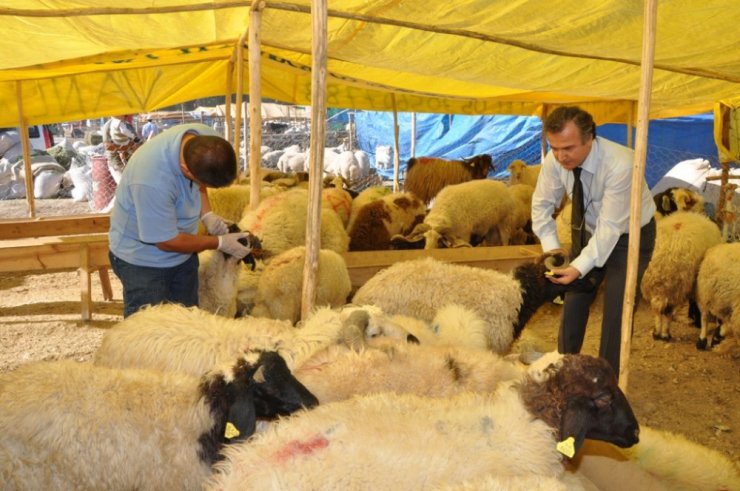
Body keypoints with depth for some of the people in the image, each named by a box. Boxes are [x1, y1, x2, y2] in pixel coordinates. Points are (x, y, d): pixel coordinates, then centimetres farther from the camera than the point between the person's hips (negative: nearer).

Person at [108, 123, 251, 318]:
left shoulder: (207, 139, -19)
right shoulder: (152, 180, -39)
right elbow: (167, 241, -25)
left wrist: (207, 214, -11)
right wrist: (220, 243, -15)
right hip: (142, 259, -6)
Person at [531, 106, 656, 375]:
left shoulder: (620, 164, -36)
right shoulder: (555, 159, -22)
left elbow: (610, 227, -34)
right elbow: (542, 204, -9)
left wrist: (580, 267, -42)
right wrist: (551, 246, -21)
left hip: (629, 236, -4)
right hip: (589, 230, 5)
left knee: (616, 310, -7)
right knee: (574, 300, 8)